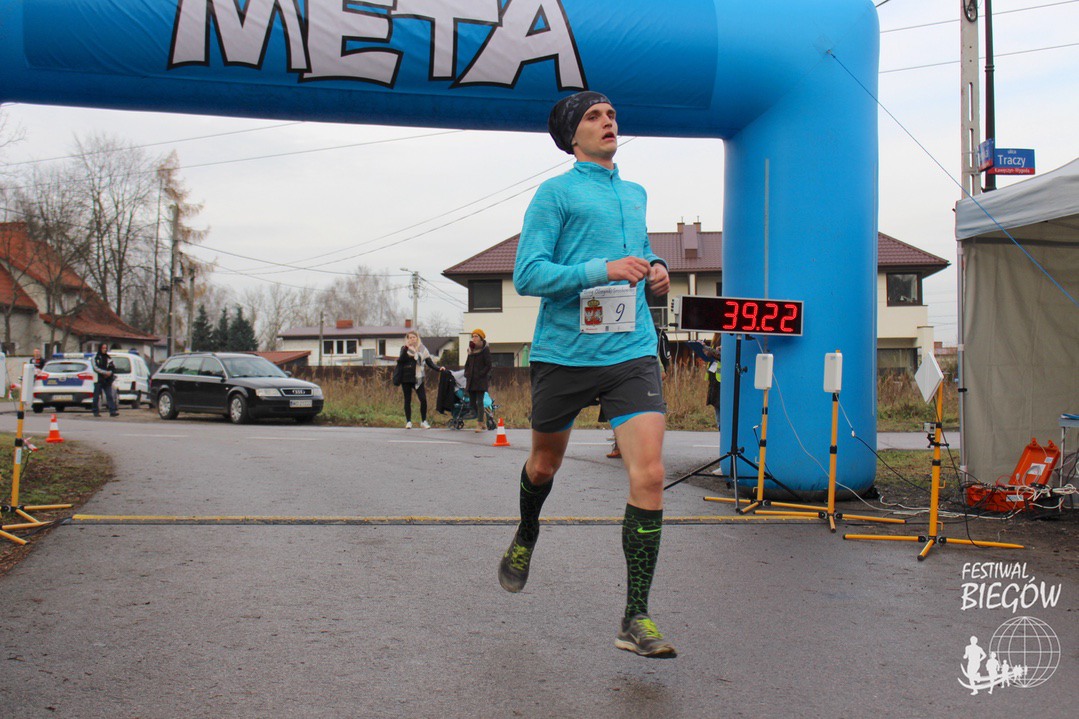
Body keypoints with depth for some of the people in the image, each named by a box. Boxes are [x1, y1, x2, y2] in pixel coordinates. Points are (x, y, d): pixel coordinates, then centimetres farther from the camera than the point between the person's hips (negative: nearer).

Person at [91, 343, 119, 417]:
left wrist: (110, 373, -9)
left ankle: (112, 411, -10)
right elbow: (96, 368, -7)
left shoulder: (108, 358, 14)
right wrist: (106, 372, -15)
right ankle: (96, 412, 8)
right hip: (98, 380, -3)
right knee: (96, 396, 1)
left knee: (110, 396, -5)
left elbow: (113, 367, 12)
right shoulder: (95, 358, 3)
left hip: (107, 380, 3)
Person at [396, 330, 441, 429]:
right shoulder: (404, 348, 6)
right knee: (407, 400, 5)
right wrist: (406, 349, -21)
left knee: (423, 399, -10)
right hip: (406, 378, 0)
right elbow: (401, 360, -11)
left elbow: (429, 362, 5)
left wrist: (438, 368, -10)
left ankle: (423, 421, 2)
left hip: (418, 379, 0)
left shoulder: (422, 349, 8)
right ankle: (408, 422, 14)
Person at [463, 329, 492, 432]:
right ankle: (483, 420, 21)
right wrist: (466, 374, 7)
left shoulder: (485, 349, -3)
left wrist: (480, 375, -15)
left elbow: (488, 365, -8)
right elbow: (467, 364, 23)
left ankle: (479, 424, -10)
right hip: (471, 379, 7)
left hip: (481, 380, -7)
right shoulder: (471, 350, 15)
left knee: (479, 401, -11)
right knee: (472, 402, 6)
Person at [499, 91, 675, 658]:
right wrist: (602, 270, -20)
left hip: (632, 354, 3)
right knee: (545, 462, 16)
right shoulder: (555, 193, -1)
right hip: (564, 352, -3)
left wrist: (655, 269, 12)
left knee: (649, 475, -12)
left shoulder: (636, 195, 18)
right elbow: (527, 274, -10)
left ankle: (636, 619, -5)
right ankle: (526, 538, 51)